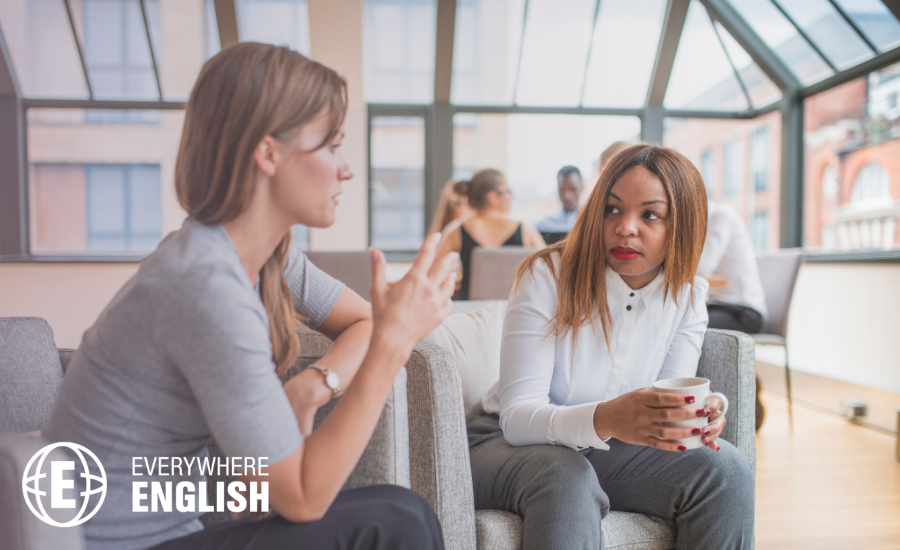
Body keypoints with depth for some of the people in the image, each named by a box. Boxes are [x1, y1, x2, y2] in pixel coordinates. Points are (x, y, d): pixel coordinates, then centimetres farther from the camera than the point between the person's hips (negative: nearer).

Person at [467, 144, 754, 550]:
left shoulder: (686, 297, -3)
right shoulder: (548, 276, -18)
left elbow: (668, 406, -8)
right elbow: (517, 416, -25)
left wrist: (696, 417, -33)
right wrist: (604, 419, -45)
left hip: (605, 450, 4)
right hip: (508, 442, -4)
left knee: (726, 470, -19)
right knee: (566, 478, -38)